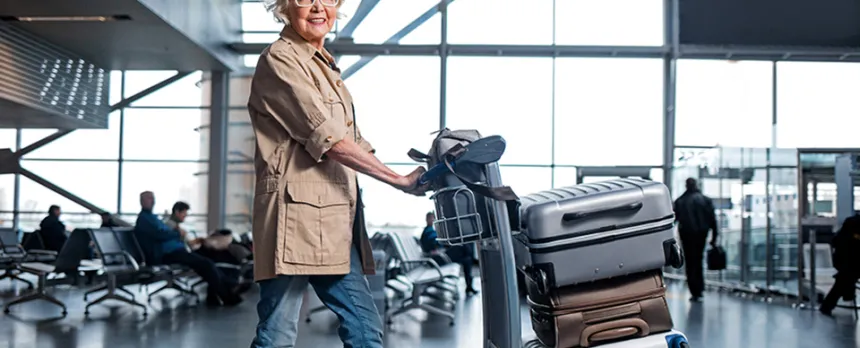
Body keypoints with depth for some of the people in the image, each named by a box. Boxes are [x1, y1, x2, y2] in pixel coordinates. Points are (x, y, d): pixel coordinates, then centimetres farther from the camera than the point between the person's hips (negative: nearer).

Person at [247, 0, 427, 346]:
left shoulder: (325, 66, 22)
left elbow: (353, 141, 19)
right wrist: (399, 181, -11)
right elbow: (329, 140, -13)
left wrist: (417, 174, 7)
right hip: (297, 215, -9)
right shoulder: (280, 59, -5)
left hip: (335, 222, 9)